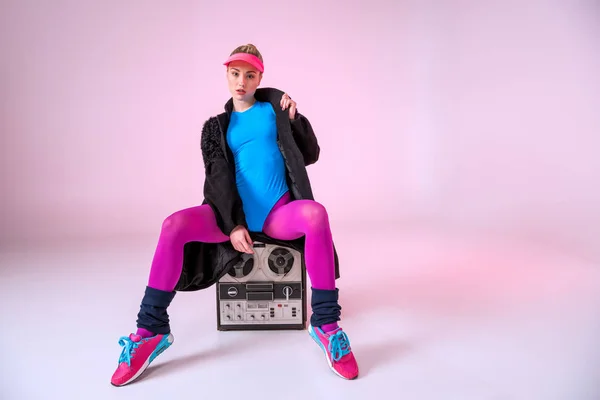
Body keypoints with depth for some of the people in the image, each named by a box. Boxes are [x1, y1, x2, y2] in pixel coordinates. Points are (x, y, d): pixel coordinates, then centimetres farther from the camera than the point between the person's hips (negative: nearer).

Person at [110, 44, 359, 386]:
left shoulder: (275, 107, 15)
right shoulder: (216, 126, 15)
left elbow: (311, 155, 12)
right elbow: (219, 177, 1)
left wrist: (295, 119, -2)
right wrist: (233, 224, -14)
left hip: (279, 212, -1)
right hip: (233, 213, 1)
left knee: (315, 213, -34)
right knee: (174, 226, -24)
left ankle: (326, 325, -21)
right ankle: (152, 330, -9)